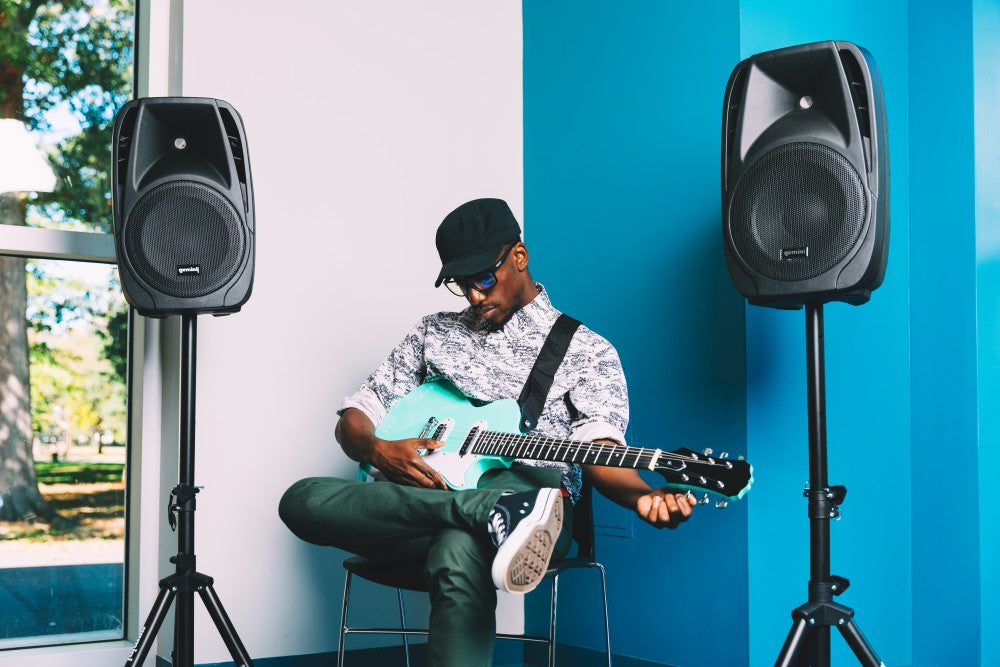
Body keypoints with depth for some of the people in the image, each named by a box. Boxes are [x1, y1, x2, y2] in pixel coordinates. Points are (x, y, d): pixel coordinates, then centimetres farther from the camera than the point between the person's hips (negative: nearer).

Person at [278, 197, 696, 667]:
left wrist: (644, 497, -30)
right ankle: (495, 518, -35)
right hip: (423, 496, 5)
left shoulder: (586, 351, 12)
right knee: (301, 500, -26)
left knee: (458, 558, -41)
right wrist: (376, 450, -6)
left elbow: (599, 444, -5)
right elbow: (355, 414, 20)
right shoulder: (433, 333, 23)